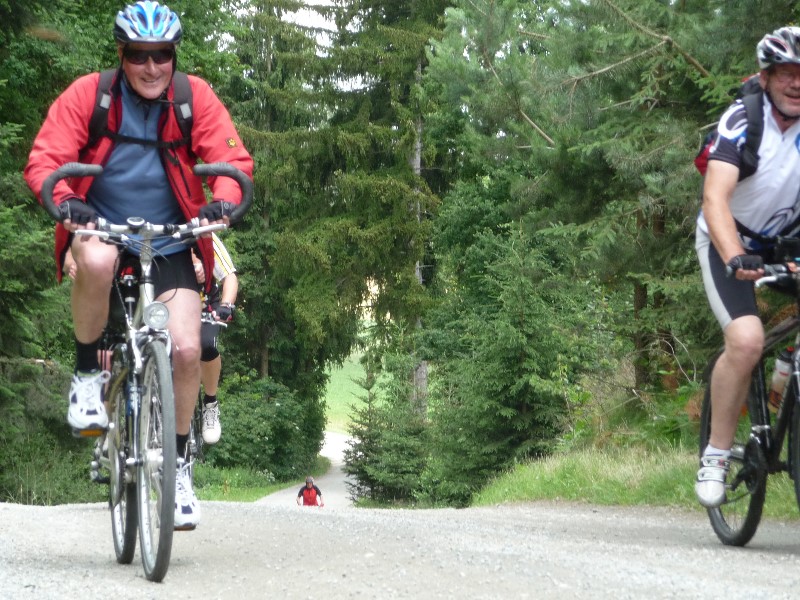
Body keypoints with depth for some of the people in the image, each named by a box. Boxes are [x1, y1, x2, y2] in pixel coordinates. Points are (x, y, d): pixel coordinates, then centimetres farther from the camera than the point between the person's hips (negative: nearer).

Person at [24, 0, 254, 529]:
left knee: (186, 349, -13)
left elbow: (233, 158, -8)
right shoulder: (88, 95, -9)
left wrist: (224, 201, -31)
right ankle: (88, 373, -14)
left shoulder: (196, 98, -5)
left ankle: (178, 464, 10)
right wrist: (64, 199, -35)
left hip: (168, 243, 2)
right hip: (100, 227, -2)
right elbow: (44, 159, -13)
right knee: (97, 261, -39)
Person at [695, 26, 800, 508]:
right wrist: (735, 259, -54)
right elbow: (716, 197, -37)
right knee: (747, 340, -26)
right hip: (731, 240, -5)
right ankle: (717, 454, -12)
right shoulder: (742, 122, -24)